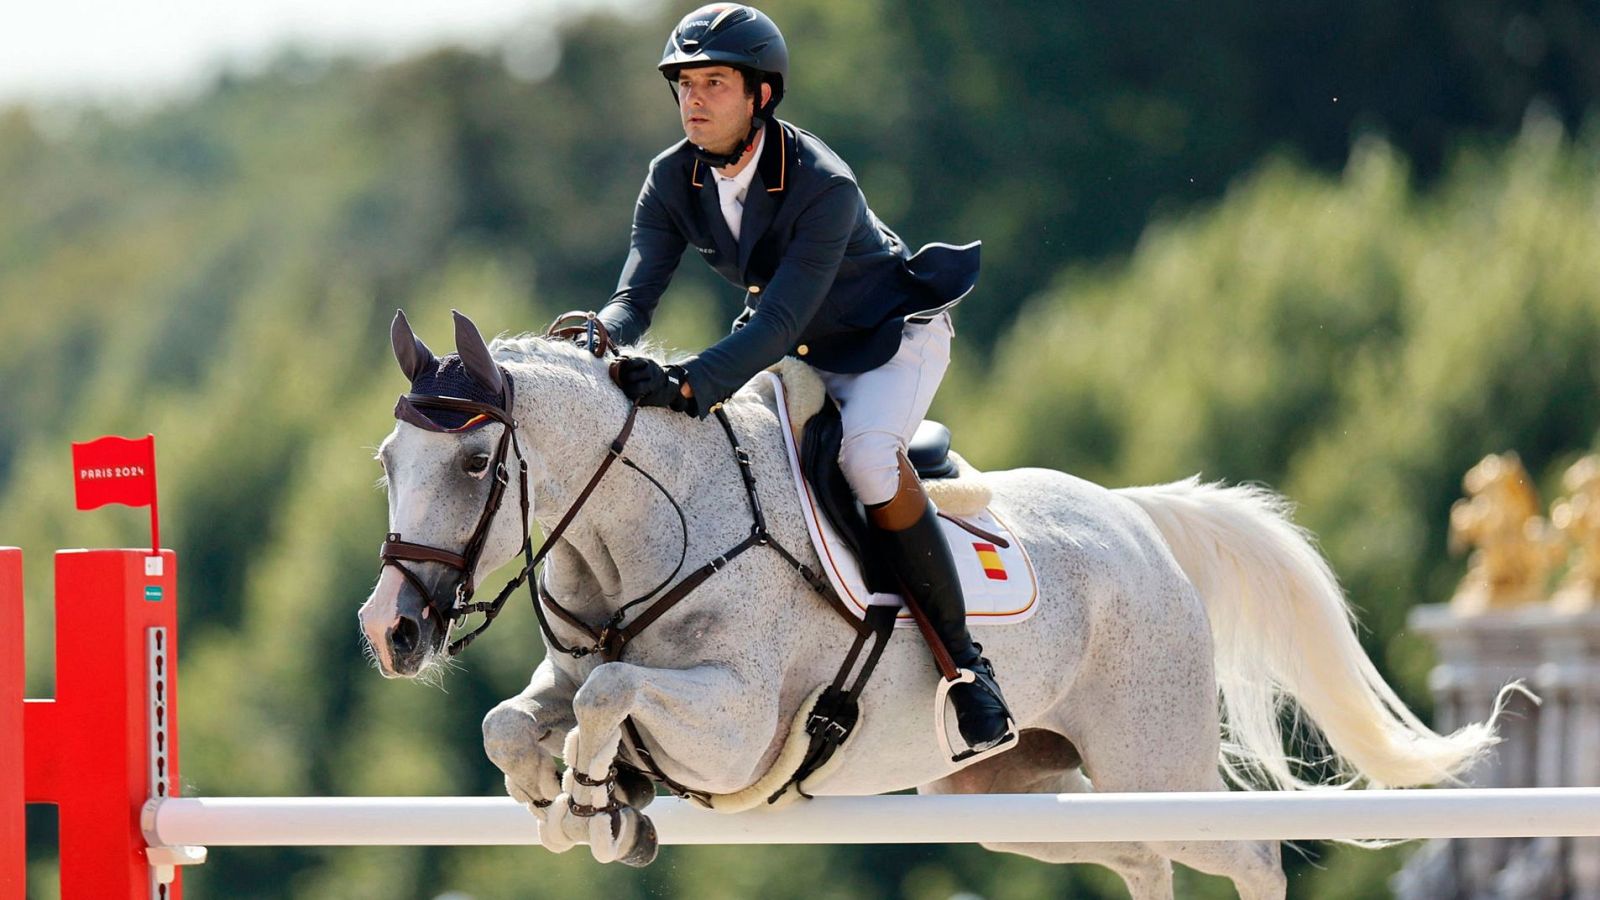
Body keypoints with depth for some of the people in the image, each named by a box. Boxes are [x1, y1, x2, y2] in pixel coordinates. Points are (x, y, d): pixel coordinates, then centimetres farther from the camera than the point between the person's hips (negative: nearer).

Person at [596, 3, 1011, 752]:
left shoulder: (824, 186, -32)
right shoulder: (674, 179, -13)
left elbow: (781, 320, -40)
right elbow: (638, 290, -19)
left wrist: (689, 385, -54)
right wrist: (602, 334, -44)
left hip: (891, 337, -7)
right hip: (796, 352, 7)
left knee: (866, 455, -35)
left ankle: (963, 658, -25)